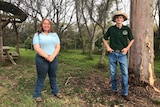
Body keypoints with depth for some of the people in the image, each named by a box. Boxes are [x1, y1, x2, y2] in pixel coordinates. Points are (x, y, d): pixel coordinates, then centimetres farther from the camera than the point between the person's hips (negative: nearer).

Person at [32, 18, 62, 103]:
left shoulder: (54, 34, 8)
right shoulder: (37, 35, -1)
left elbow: (58, 47, 1)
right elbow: (36, 48, -12)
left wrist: (52, 56, -14)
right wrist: (47, 57, -18)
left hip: (54, 59, 3)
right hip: (41, 59, -3)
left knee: (53, 76, 14)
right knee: (41, 77, 5)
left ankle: (55, 91, 29)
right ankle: (37, 94, 20)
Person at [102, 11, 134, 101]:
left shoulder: (127, 29, 0)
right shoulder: (111, 29, 0)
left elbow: (132, 39, 13)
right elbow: (104, 38, 13)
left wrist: (127, 48, -1)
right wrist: (108, 47, -1)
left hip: (122, 54, 0)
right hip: (112, 54, 1)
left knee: (125, 73, -4)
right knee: (113, 73, 8)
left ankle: (125, 93, 6)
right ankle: (114, 90, 25)